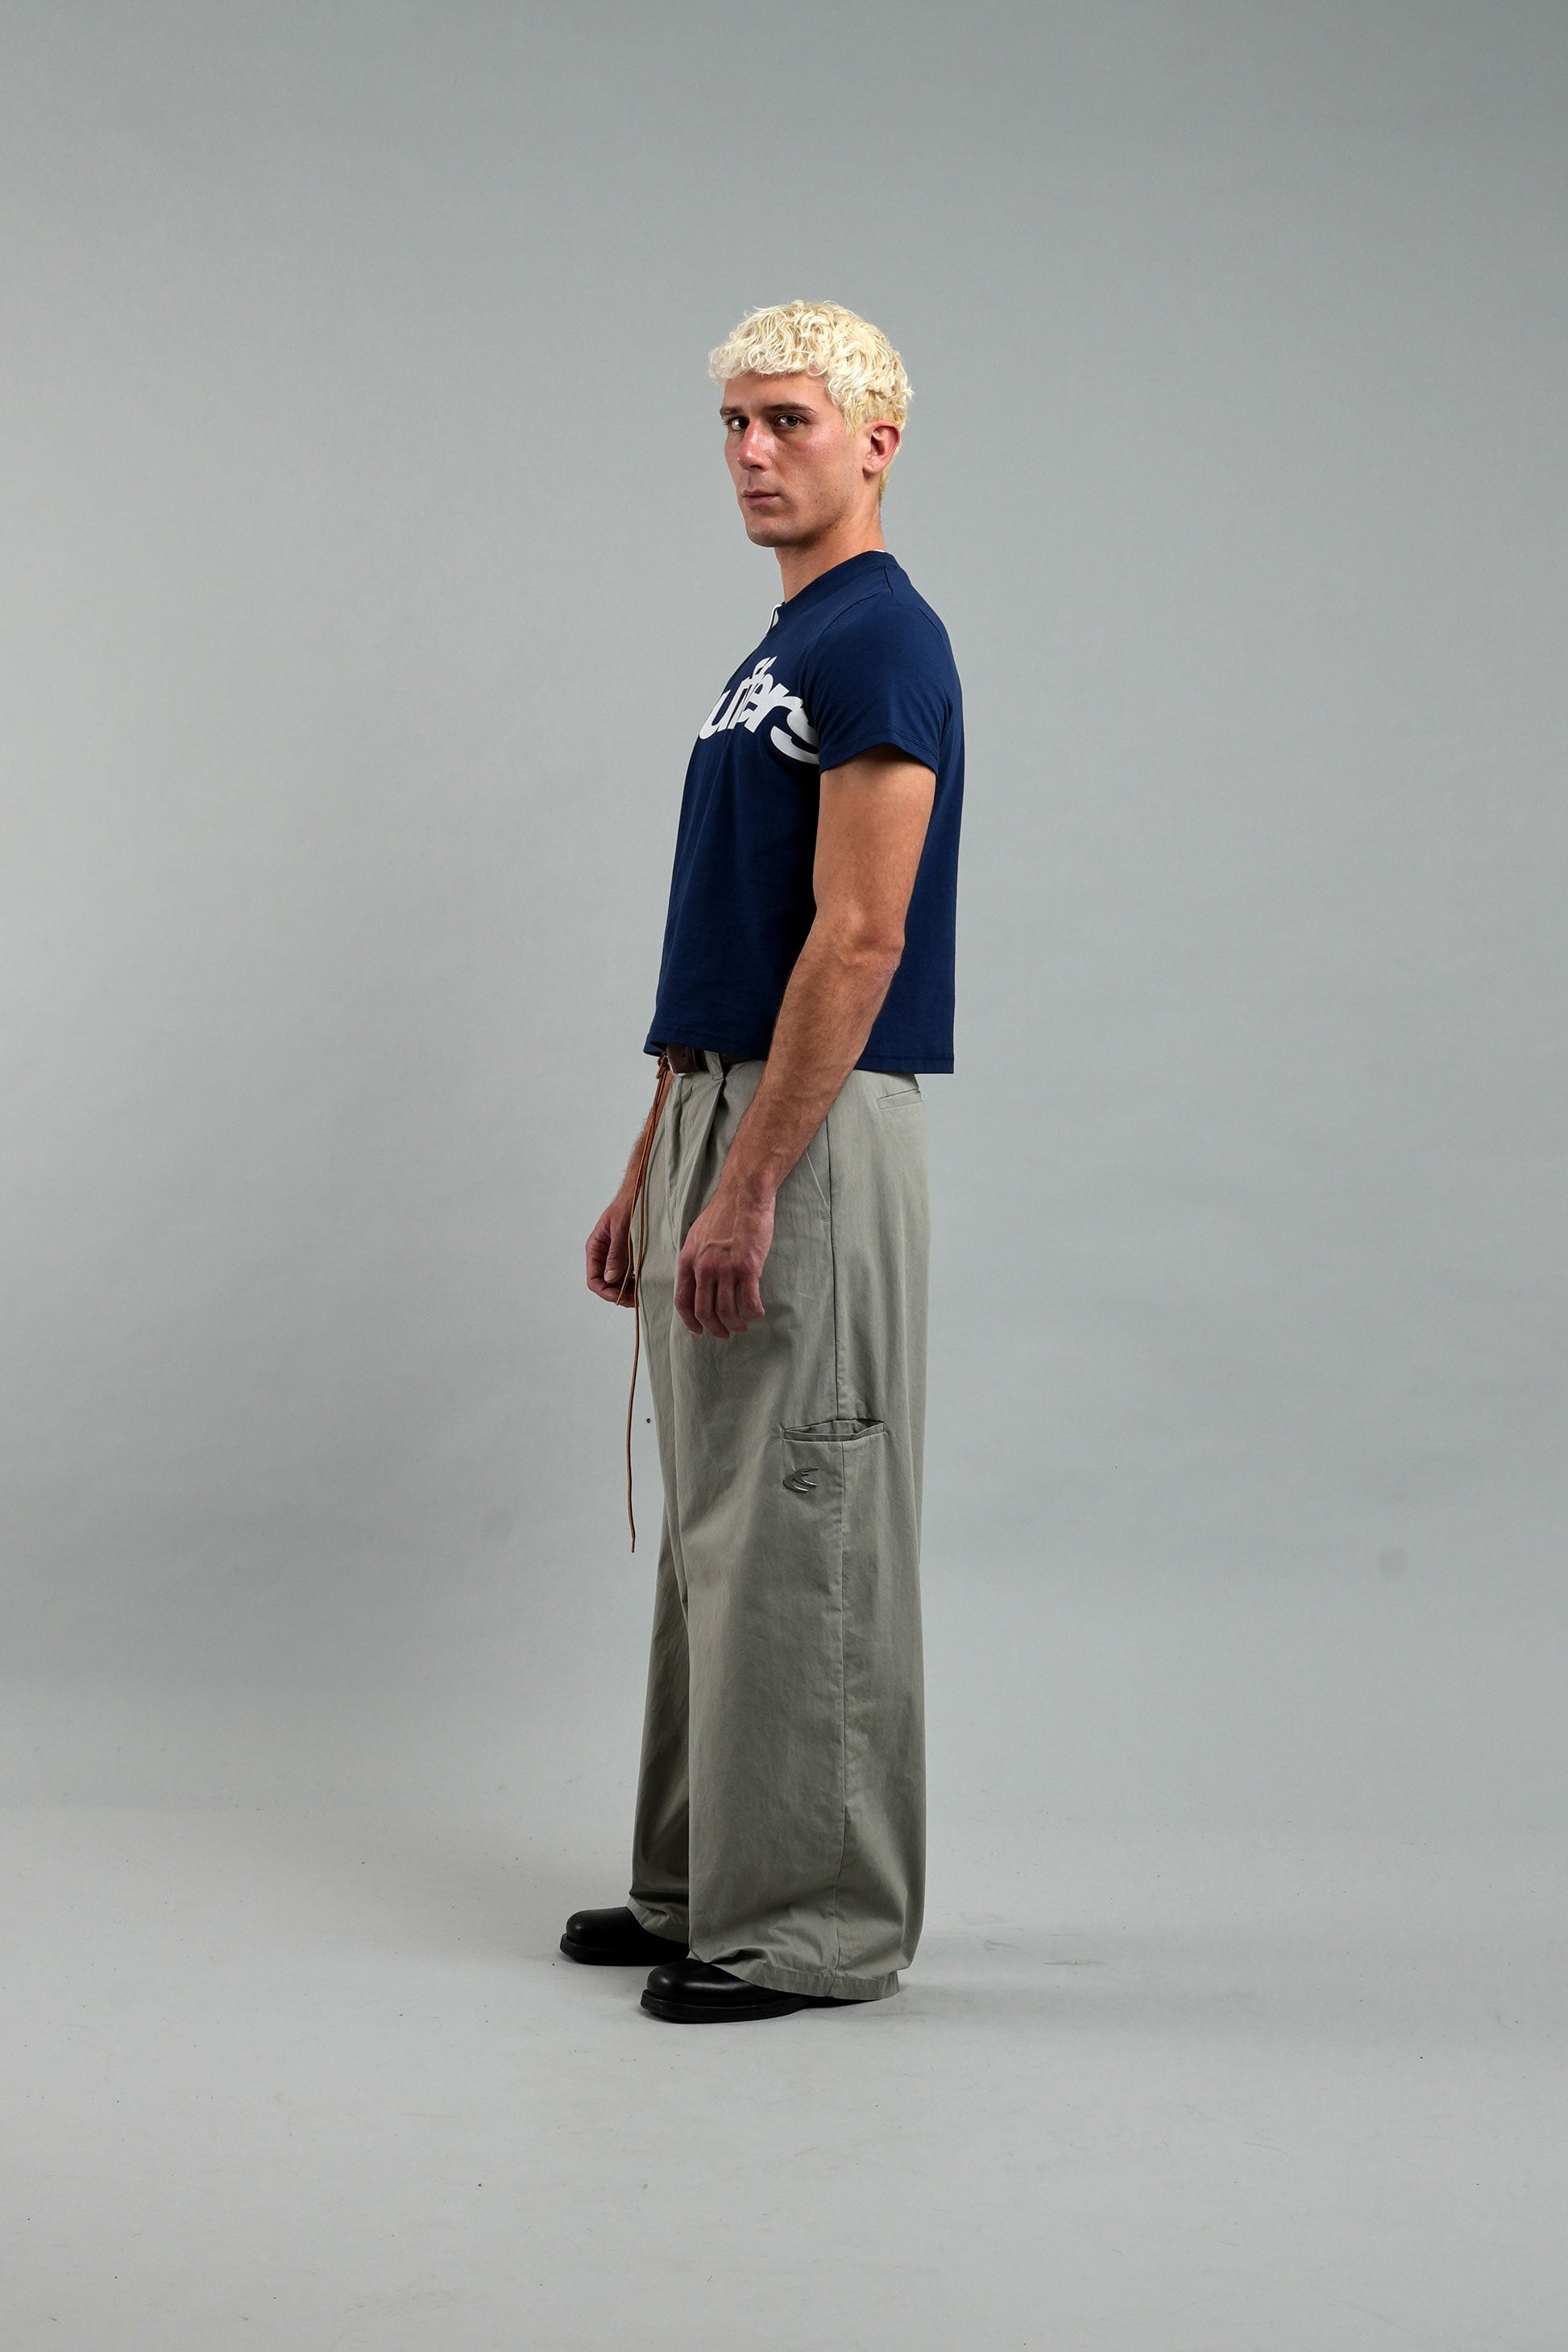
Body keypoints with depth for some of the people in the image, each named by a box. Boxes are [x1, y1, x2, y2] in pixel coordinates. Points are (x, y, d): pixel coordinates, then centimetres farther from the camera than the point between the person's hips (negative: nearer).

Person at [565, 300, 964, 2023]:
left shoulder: (881, 646, -14)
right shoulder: (777, 654, 18)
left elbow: (857, 943, -21)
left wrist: (747, 1188, -23)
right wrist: (651, 1172, 19)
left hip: (811, 1138, -10)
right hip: (724, 1122, 10)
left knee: (801, 1534, -4)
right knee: (717, 1534, 14)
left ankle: (818, 1924, 5)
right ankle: (706, 1883, 24)